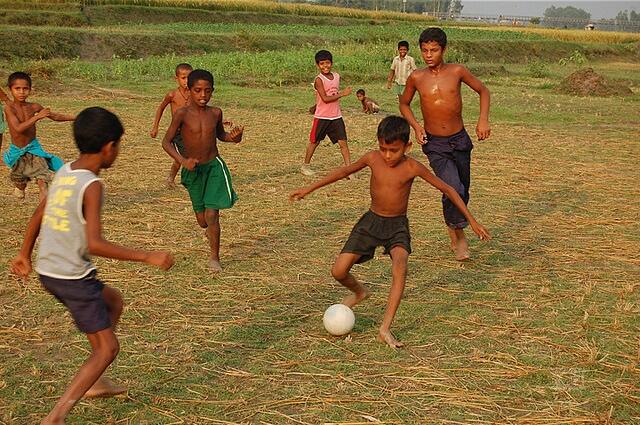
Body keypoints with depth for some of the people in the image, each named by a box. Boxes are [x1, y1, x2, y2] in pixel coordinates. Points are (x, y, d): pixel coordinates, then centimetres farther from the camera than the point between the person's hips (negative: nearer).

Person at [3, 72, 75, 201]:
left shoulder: (34, 107, -9)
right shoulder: (9, 108, -21)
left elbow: (55, 116, 5)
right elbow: (18, 128, -32)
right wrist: (37, 117, -36)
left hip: (33, 148, 1)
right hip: (16, 151, -1)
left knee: (42, 180, -16)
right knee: (19, 179, 25)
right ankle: (20, 187, 60)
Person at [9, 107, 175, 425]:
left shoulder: (64, 172, 5)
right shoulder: (92, 185, -20)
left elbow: (38, 216, 16)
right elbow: (94, 244, -27)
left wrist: (24, 254, 30)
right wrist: (146, 257, -24)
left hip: (47, 271, 9)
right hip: (73, 277, -9)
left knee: (113, 301, 30)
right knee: (107, 348, 2)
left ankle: (95, 381, 33)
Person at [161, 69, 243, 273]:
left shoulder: (215, 113, -3)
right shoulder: (182, 114, -13)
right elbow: (166, 142, -12)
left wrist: (233, 136, -6)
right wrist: (182, 160, -26)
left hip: (214, 166, 1)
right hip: (192, 170, 0)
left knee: (212, 215, -9)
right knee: (202, 221, 10)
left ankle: (214, 258, 9)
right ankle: (210, 228, 49)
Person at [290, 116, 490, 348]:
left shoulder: (412, 168, -16)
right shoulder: (372, 158, -10)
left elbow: (447, 189, -9)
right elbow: (345, 171, 7)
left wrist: (471, 220, -10)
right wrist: (309, 189, 11)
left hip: (398, 226, -2)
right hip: (371, 221, 3)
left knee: (400, 266, -32)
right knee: (339, 271, -9)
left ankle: (385, 329, -28)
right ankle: (359, 292, 28)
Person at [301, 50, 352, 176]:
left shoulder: (337, 76, 6)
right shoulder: (319, 80, -13)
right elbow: (325, 98, -21)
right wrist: (342, 94, -20)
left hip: (336, 116, 4)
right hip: (321, 117, -4)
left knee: (343, 142, -3)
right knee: (314, 142, 9)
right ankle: (305, 166, 25)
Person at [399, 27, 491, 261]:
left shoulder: (457, 71, -6)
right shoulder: (416, 78, -6)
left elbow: (483, 90, 8)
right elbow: (404, 104, 11)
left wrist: (483, 119, -6)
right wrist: (415, 126, -6)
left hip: (460, 141, 2)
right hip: (435, 145, -2)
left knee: (463, 192, 14)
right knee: (453, 189, -22)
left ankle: (454, 236, 39)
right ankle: (459, 236, -1)